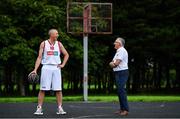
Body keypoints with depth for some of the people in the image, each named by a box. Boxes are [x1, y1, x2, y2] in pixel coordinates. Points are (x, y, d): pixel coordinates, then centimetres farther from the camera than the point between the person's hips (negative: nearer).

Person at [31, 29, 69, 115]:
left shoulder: (59, 44, 9)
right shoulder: (44, 44, 1)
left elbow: (66, 54, 20)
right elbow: (39, 57, -1)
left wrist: (63, 64, 7)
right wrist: (35, 69, -10)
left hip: (56, 68, 3)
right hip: (46, 67, -3)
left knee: (58, 89, 0)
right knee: (42, 89, -3)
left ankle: (60, 108, 4)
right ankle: (39, 108, 0)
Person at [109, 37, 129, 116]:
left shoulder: (122, 51, -11)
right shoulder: (118, 51, 21)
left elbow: (116, 63, -19)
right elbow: (112, 63, 18)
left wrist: (113, 64, 2)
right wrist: (112, 64, -4)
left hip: (122, 72, -10)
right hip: (118, 73, 10)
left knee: (121, 90, -14)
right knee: (119, 90, 11)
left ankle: (125, 109, -14)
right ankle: (122, 109, 15)